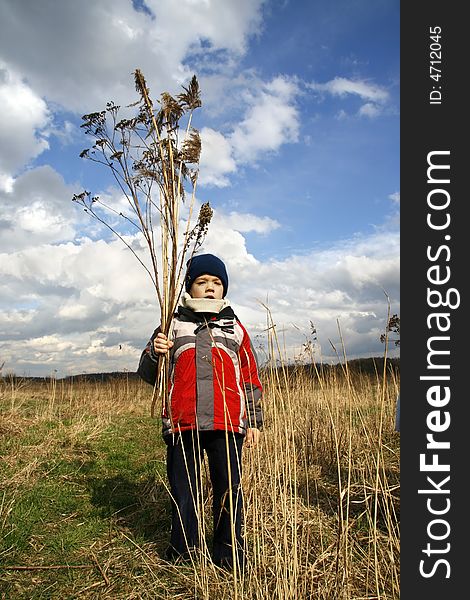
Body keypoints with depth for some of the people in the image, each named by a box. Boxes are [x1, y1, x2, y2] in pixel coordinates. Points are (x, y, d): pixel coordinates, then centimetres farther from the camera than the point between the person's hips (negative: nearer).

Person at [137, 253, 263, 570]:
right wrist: (155, 353, -11)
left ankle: (230, 553, 21)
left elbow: (251, 378, 16)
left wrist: (255, 421, 11)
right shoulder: (173, 325, 12)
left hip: (227, 424, 0)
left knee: (229, 490, 4)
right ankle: (182, 552, 27)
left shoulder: (235, 327, 14)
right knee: (183, 491, 9)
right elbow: (149, 375, 11)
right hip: (182, 423, 0)